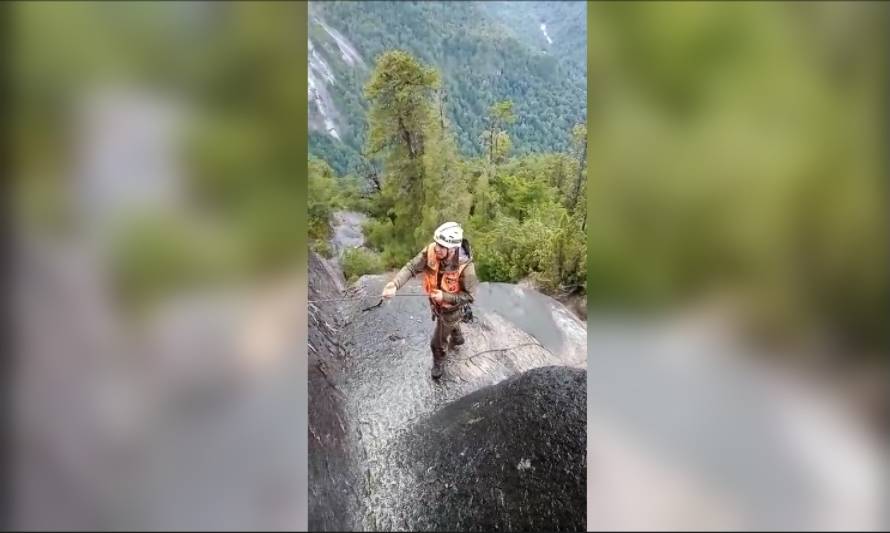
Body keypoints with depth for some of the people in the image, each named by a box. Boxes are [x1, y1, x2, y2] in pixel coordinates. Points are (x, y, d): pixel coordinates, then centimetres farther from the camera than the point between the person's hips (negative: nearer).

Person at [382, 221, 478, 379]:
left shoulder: (465, 267, -39)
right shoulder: (431, 251, -29)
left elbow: (469, 296, -27)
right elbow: (411, 267, -31)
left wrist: (444, 296, -37)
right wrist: (394, 284, -46)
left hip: (451, 308, -5)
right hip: (435, 302, 5)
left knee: (438, 342, 15)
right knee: (450, 324, 37)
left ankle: (438, 362, 49)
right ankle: (457, 338, 71)